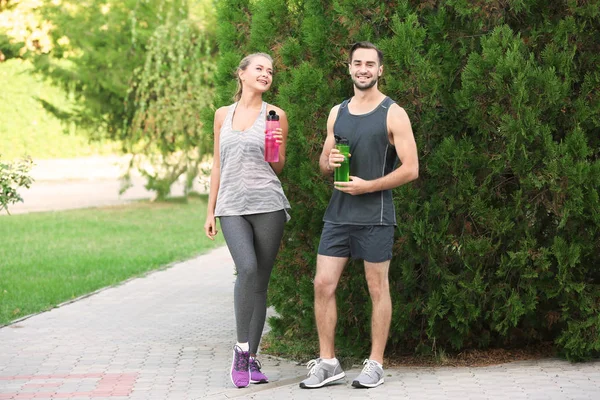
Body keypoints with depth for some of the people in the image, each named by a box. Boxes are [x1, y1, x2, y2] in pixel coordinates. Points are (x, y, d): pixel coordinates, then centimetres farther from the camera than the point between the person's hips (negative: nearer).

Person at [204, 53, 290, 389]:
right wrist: (210, 212, 12)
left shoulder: (275, 115, 7)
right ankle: (241, 349, -13)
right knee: (247, 269, -22)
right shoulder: (223, 115, 13)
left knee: (260, 281, 0)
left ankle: (253, 359, 10)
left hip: (267, 205, 0)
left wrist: (277, 150, -12)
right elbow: (217, 167, 16)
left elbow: (279, 168, 10)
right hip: (232, 207, 0)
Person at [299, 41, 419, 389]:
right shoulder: (337, 113, 12)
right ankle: (327, 363, 8)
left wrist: (367, 186, -16)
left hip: (375, 215, -5)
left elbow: (411, 169, -9)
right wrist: (329, 161, -4)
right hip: (338, 213, 5)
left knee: (378, 288, 3)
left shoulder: (393, 114, -4)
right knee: (323, 284, 0)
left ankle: (376, 364, 11)